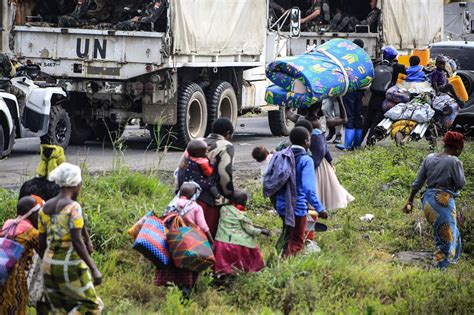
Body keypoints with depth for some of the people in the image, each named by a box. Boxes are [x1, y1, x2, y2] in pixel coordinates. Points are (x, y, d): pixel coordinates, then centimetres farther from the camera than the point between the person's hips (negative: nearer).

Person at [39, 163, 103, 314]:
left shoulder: (45, 208, 8)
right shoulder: (73, 207, -12)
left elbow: (42, 243, 11)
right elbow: (77, 241, -20)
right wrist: (94, 268, -18)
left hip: (49, 263, 7)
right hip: (70, 266, -7)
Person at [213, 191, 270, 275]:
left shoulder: (224, 209, 4)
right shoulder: (242, 215, -7)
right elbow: (250, 230, -5)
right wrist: (262, 231, 9)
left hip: (221, 242, 4)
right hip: (238, 244, -4)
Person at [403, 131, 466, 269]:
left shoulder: (430, 158, 6)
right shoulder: (454, 161, -13)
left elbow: (418, 182, 8)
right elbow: (460, 184, -8)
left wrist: (410, 201, 15)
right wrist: (460, 167, 5)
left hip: (428, 200, 8)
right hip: (444, 202, -8)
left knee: (453, 234, 24)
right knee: (447, 238, 0)